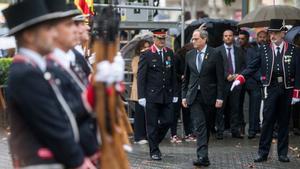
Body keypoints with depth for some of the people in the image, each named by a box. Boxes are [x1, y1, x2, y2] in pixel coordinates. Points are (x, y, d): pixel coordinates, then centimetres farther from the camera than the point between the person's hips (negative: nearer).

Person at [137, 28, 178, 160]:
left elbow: (173, 74, 12)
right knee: (152, 124, 2)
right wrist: (141, 96, -11)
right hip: (152, 95, -4)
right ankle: (154, 150, 13)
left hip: (167, 95, 4)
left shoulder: (169, 53, 8)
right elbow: (141, 77, -6)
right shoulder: (146, 55, -6)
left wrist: (175, 93, 9)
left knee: (167, 121, 3)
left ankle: (154, 142, 27)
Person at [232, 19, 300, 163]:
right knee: (267, 121, 0)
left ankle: (283, 153, 17)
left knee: (284, 122, 8)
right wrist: (240, 78, -14)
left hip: (287, 90, 0)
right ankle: (263, 153, 6)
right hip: (271, 89, 0)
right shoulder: (264, 50, 4)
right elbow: (252, 67, 1)